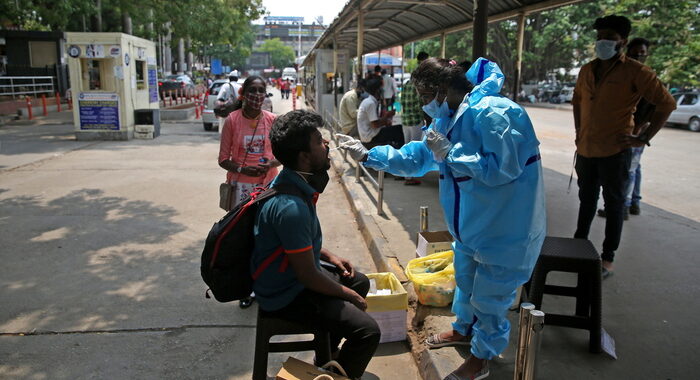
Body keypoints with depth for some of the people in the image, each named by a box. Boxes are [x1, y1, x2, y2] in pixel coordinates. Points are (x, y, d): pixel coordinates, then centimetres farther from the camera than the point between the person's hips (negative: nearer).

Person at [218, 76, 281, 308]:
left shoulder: (272, 120, 1)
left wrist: (270, 163, -13)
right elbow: (223, 159, -2)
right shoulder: (232, 120, -5)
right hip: (241, 186, -2)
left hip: (268, 184, 2)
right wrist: (242, 169, -20)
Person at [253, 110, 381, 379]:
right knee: (368, 331, -19)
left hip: (291, 273, 10)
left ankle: (328, 354, 36)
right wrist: (347, 294, -11)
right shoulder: (291, 207, -33)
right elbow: (308, 277, -25)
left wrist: (329, 256, 9)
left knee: (360, 282, 25)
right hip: (287, 295, -10)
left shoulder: (292, 183, -2)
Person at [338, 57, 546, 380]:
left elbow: (503, 168, -32)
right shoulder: (449, 119, 5)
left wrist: (448, 152, -26)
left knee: (489, 297, 7)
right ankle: (464, 329, 51)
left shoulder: (492, 113, -26)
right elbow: (415, 157, 10)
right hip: (470, 225, 9)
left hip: (504, 230, -9)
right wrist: (367, 155, 3)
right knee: (465, 282, 26)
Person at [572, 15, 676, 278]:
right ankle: (579, 244, 34)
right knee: (586, 200, 19)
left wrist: (643, 138, -10)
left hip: (614, 151, -5)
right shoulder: (587, 71, 8)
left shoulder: (635, 72, -9)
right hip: (585, 150, 6)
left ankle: (608, 257, 16)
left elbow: (666, 103, -7)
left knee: (614, 204, 6)